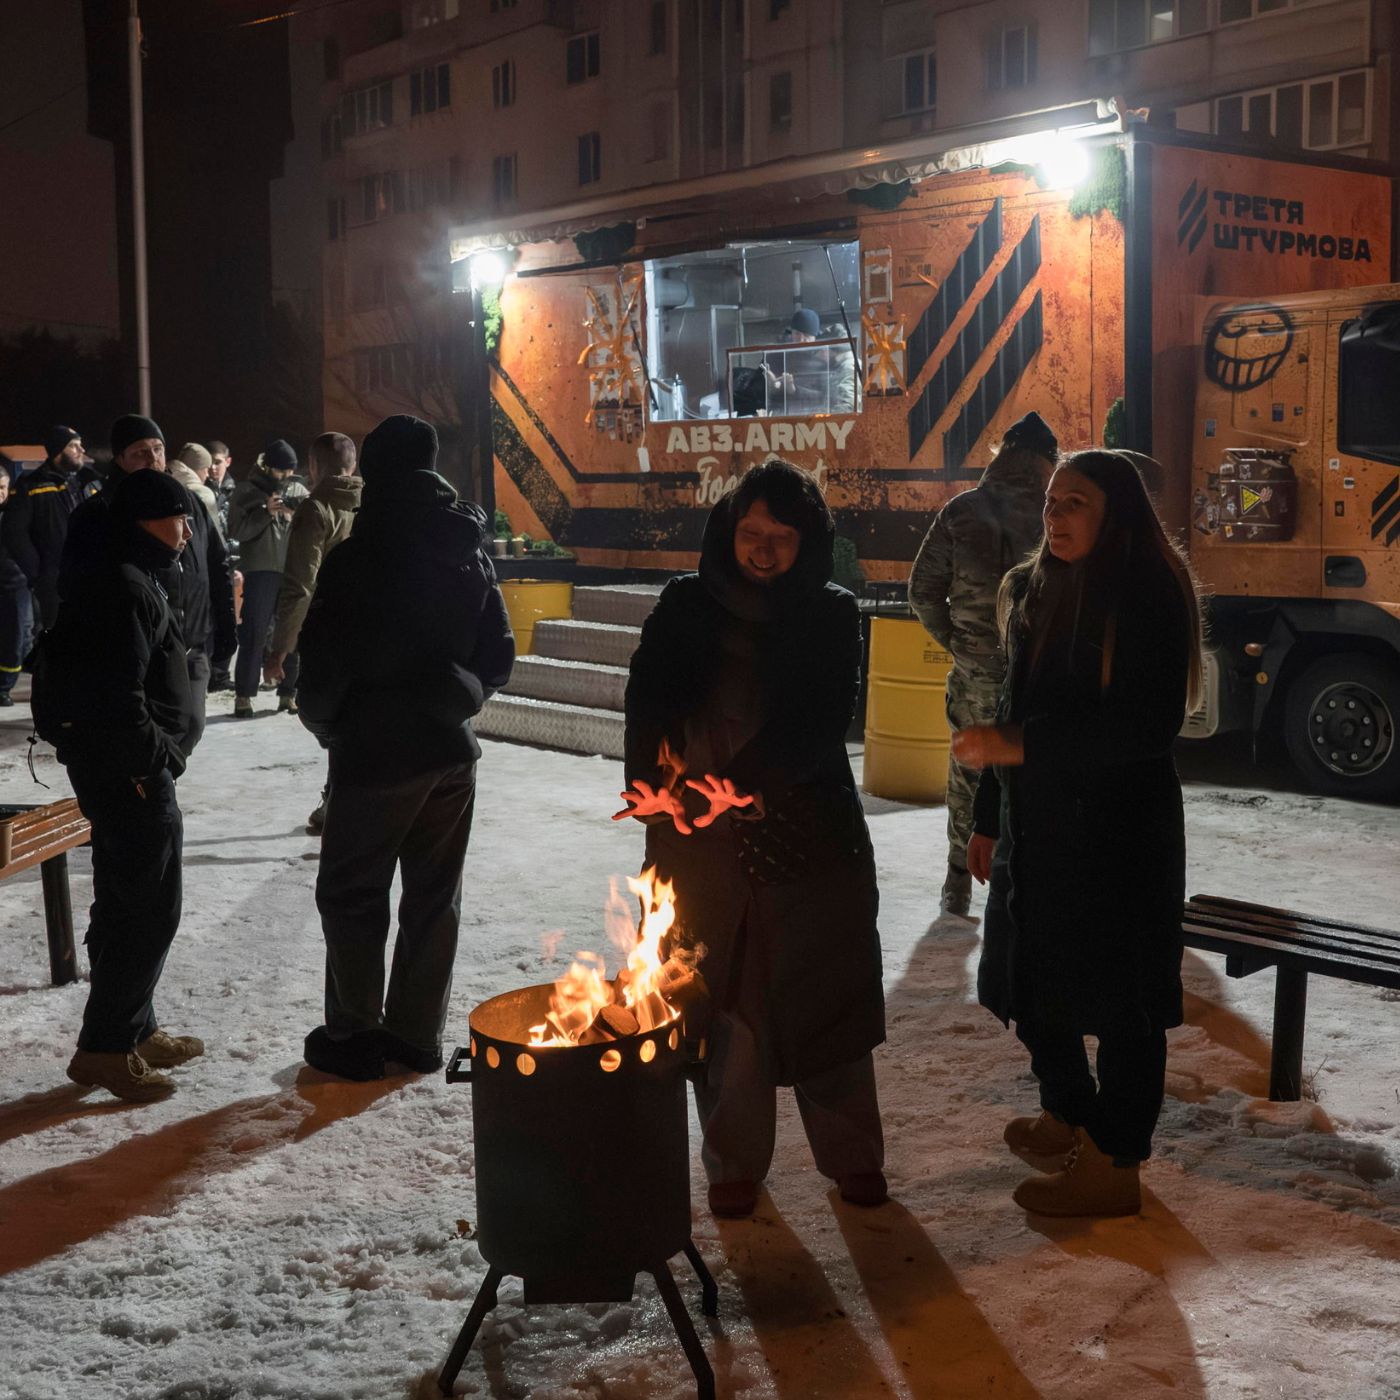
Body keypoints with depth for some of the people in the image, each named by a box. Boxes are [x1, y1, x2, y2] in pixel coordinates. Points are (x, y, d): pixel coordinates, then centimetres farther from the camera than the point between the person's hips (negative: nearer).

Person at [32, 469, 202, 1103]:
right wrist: (160, 756, -16)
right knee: (151, 910, -5)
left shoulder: (130, 580, 14)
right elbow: (119, 698, -26)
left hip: (119, 769, 11)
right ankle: (104, 1047, 3)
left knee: (124, 903, 16)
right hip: (131, 772, -11)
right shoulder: (126, 588, -19)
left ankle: (134, 1030, 27)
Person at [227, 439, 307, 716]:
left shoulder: (298, 491, 13)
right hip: (259, 572, -3)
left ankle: (288, 692, 16)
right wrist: (266, 511, -13)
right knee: (253, 636, -2)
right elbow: (236, 530, -4)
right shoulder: (246, 491, 4)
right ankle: (243, 695, 4)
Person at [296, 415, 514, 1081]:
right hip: (451, 751, 6)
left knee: (352, 897, 9)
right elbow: (498, 655, 8)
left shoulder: (355, 559, -15)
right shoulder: (469, 556, 3)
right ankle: (417, 1033, 21)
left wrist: (323, 719, 5)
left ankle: (353, 1035, 16)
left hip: (376, 755, -5)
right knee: (434, 896, 13)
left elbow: (323, 666, -14)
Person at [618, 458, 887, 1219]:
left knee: (827, 993, 8)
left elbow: (819, 725, -11)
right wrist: (659, 777, -25)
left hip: (810, 838, -1)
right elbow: (648, 701, -5)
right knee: (720, 1004, 7)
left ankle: (851, 1154, 26)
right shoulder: (686, 605, 5)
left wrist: (735, 782, -23)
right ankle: (734, 1163, 24)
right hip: (703, 844, 1)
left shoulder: (830, 615, 1)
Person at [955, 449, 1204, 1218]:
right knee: (1033, 976, 16)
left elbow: (1150, 724, -20)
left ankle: (1114, 1164, 15)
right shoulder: (1034, 590, 9)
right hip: (1038, 823, 7)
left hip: (1118, 829, -7)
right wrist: (988, 819, 16)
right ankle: (1068, 1112, 39)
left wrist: (1022, 746, -25)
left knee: (1117, 995, 2)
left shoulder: (1149, 596, -12)